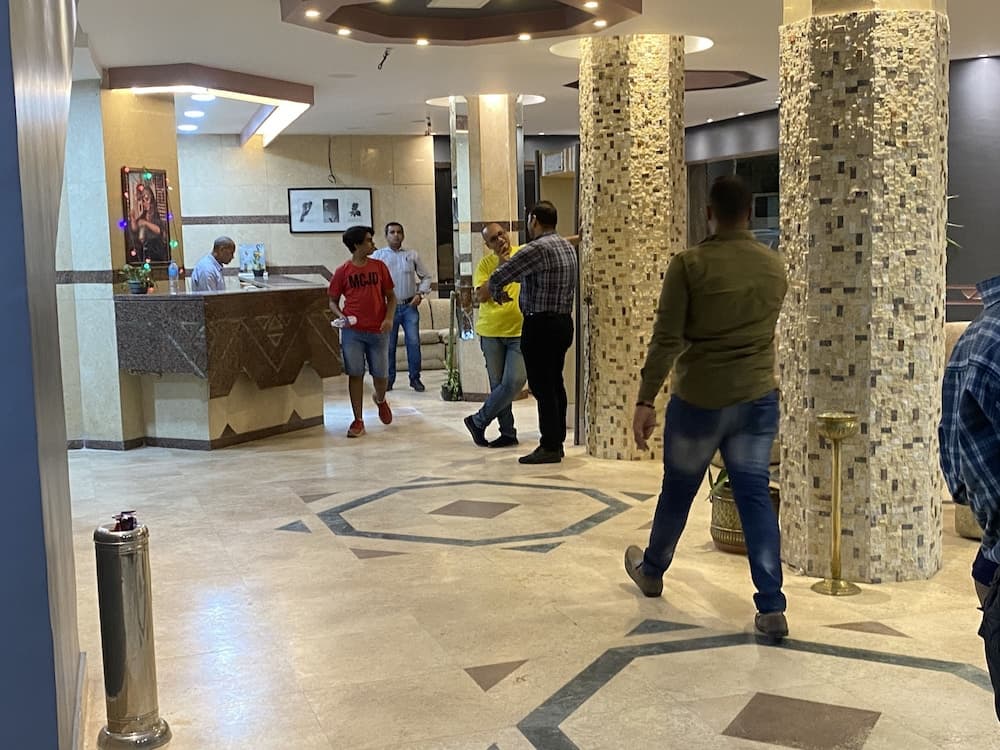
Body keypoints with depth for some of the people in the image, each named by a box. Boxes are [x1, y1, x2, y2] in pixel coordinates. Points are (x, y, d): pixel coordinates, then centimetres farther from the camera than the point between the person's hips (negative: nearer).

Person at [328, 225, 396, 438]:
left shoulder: (379, 267, 5)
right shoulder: (343, 272, -1)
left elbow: (390, 296, 10)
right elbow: (333, 301, 7)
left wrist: (389, 318, -7)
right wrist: (340, 316, -13)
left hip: (378, 331, 1)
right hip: (352, 331, -1)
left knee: (381, 375, 5)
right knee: (355, 375, -1)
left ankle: (380, 399, 39)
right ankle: (358, 421, 8)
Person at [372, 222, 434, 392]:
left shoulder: (412, 255, 8)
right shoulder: (378, 255, 4)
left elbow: (426, 277, 13)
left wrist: (420, 293, -1)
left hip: (409, 307, 1)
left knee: (413, 342, -3)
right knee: (388, 345, 4)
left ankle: (415, 378, 7)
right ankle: (389, 379, 15)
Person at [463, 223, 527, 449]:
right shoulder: (486, 263, 0)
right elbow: (481, 296, -11)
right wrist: (500, 268, -16)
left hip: (519, 331, -1)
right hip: (491, 331, 1)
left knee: (514, 382, -11)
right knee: (497, 385, 6)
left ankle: (478, 421, 6)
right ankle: (508, 432, 19)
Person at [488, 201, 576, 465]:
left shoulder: (537, 249, -17)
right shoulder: (568, 247, 11)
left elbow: (498, 277, -19)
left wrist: (498, 294, 2)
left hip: (541, 326, -9)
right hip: (563, 322, 9)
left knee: (542, 387, -4)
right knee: (555, 384, 14)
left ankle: (549, 447, -1)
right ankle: (557, 441, 20)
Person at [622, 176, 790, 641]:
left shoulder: (689, 264, -12)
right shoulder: (775, 267, 3)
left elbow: (666, 339, -15)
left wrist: (646, 400, -12)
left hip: (699, 400, -3)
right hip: (758, 398, 3)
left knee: (677, 491, 15)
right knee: (755, 496, 5)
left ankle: (651, 572, 37)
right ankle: (772, 607, 1)